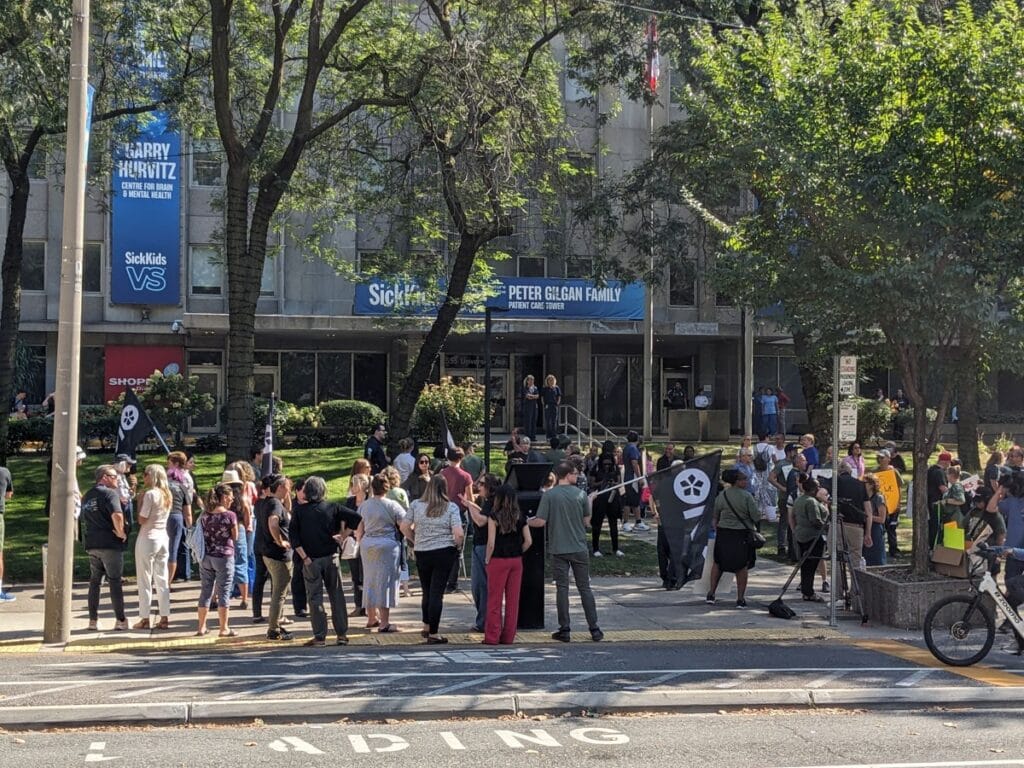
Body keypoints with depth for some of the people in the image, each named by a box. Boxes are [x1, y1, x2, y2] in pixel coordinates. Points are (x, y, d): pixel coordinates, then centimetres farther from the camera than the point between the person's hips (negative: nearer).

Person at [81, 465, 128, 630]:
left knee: (94, 581, 13)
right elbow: (117, 515, -27)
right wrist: (121, 533, -15)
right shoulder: (110, 493, -12)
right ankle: (120, 620, 2)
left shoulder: (87, 496, 14)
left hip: (91, 544, 7)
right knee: (115, 581, -1)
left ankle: (93, 620, 14)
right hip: (110, 543, -7)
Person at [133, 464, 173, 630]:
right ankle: (165, 617, 9)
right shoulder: (168, 495, 8)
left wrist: (140, 500, -6)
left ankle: (145, 618, 4)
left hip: (148, 538, -7)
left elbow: (141, 519, -15)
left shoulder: (150, 494, -15)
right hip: (163, 537, 7)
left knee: (144, 580, 1)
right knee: (162, 579, 10)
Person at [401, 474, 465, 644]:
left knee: (427, 592, 20)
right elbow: (458, 533, -15)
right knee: (437, 593, 0)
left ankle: (426, 627, 32)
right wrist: (457, 546, 5)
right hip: (444, 553, -3)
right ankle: (433, 634, 3)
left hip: (421, 553, 3)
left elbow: (404, 527, 2)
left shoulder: (416, 505, 0)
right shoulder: (451, 508, -7)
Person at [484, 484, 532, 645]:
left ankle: (492, 636, 7)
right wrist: (517, 553, 12)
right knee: (513, 600, 9)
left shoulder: (494, 516, -8)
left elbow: (491, 543, -11)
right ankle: (508, 637, 13)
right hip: (516, 561, 4)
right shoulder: (520, 517, 4)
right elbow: (528, 541, 1)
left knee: (494, 600, 4)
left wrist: (487, 560, 0)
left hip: (498, 560, -4)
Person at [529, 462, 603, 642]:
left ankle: (564, 630, 6)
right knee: (585, 588, 8)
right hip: (579, 548, 1)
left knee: (562, 588, 5)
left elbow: (540, 522, -11)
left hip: (559, 549, -1)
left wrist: (527, 522, 8)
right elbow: (587, 521, 4)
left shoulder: (549, 495, -7)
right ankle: (594, 629, 9)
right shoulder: (580, 494, -3)